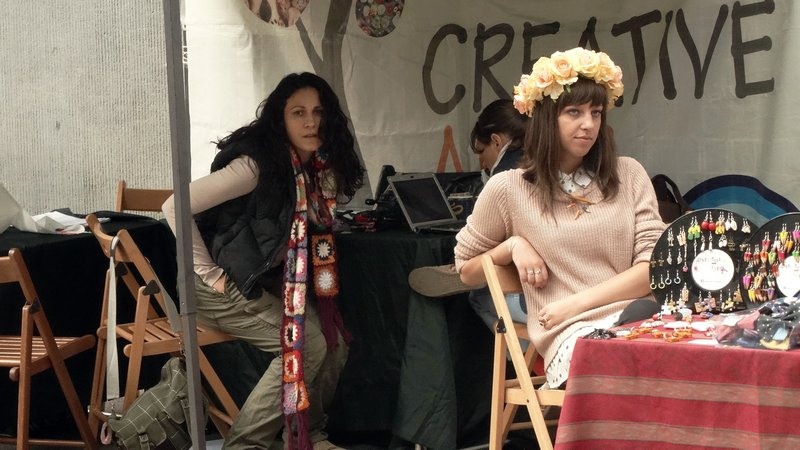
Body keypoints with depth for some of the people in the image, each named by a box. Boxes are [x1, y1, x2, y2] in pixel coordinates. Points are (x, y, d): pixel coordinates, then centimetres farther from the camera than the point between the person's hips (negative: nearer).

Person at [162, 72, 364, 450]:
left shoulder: (313, 168, 1)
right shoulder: (255, 164, -24)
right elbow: (175, 207, -26)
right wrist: (209, 273, -22)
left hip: (266, 285, 8)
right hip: (223, 289, -8)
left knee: (335, 341, -1)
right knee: (307, 344, -18)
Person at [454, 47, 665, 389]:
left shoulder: (628, 174, 14)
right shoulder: (508, 188, 10)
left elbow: (653, 265, 5)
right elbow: (466, 270, 24)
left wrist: (575, 303, -5)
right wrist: (514, 245, 4)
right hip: (573, 335, -3)